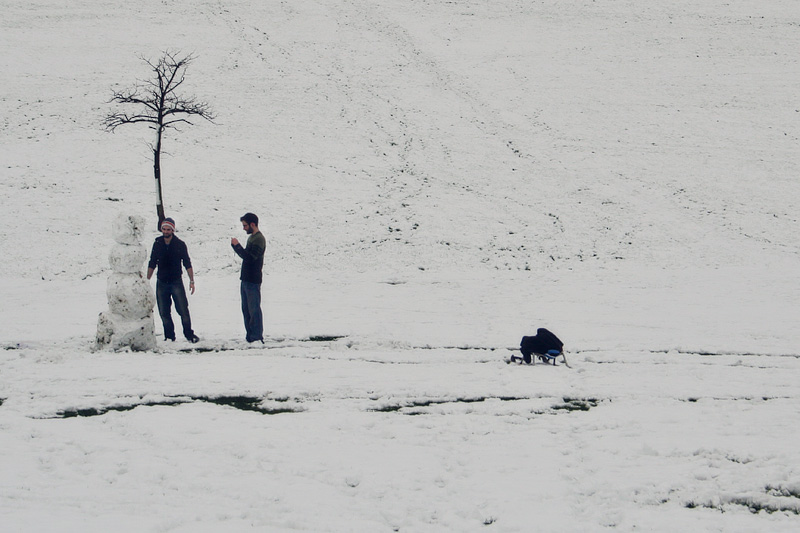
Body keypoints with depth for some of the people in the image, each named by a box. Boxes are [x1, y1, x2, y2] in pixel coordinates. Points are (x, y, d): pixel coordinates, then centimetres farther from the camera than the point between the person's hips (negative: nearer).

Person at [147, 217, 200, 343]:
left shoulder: (180, 245, -2)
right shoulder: (157, 244, 5)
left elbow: (187, 264, 2)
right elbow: (152, 264, 12)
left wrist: (192, 281, -4)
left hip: (176, 282, -3)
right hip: (161, 283, 3)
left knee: (183, 309, -8)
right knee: (164, 312, 3)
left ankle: (189, 334, 3)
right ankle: (169, 336, 12)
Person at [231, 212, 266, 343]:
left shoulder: (259, 239, -15)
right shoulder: (251, 237, 16)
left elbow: (249, 257, -23)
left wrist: (237, 245, -17)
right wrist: (236, 246, 5)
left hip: (253, 281, -10)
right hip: (246, 279, 10)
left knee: (254, 309, -6)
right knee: (246, 309, 13)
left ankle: (257, 337, -3)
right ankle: (250, 336, 19)